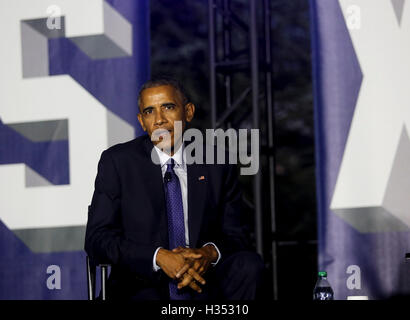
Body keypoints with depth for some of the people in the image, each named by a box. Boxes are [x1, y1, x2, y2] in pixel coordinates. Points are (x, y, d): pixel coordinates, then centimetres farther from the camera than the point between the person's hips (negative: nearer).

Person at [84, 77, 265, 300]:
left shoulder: (217, 165, 9)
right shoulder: (117, 162, 4)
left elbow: (236, 237, 9)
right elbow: (96, 239, -3)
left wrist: (210, 253, -17)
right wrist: (159, 256, -19)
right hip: (142, 287, -4)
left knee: (249, 263, -26)